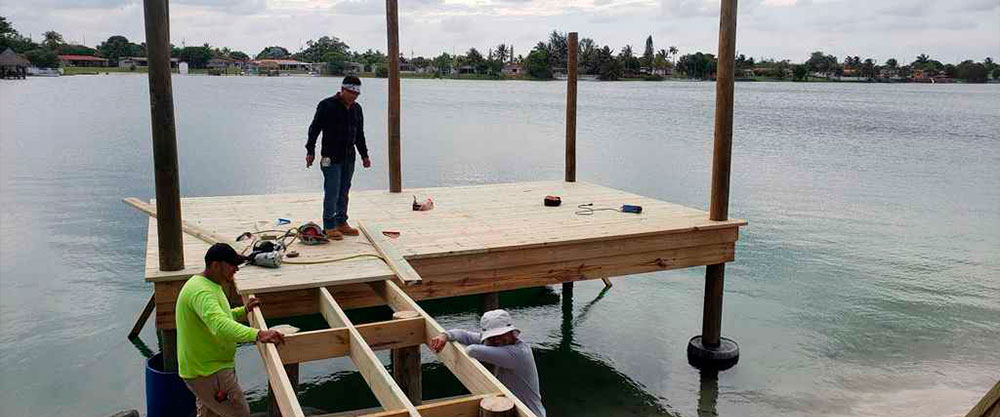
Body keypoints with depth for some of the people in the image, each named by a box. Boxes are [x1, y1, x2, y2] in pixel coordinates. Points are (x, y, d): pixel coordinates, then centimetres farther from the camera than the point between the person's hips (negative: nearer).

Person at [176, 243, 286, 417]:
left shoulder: (209, 285, 9)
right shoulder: (201, 291, -27)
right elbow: (220, 326, -45)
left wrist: (244, 311, 9)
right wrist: (257, 335, -56)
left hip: (202, 368, 11)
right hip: (209, 373, -11)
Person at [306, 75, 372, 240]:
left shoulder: (356, 108, 13)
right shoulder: (327, 105, -8)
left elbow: (360, 134, 22)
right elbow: (314, 129, -7)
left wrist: (364, 155, 21)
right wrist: (310, 151, -10)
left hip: (349, 158, 6)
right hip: (331, 157, -6)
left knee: (344, 192, 11)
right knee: (332, 192, -6)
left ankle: (341, 223, 19)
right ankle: (329, 227, 1)